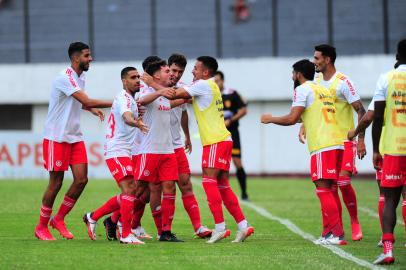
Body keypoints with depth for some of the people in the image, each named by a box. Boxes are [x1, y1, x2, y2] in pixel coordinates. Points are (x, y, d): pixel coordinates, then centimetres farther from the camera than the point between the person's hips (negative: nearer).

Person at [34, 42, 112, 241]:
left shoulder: (80, 77, 10)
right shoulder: (65, 78, -19)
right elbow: (87, 101, -27)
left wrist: (92, 109, 6)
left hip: (75, 137, 8)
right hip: (57, 137, -8)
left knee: (81, 179, -2)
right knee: (56, 183, -3)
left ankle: (59, 219, 14)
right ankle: (41, 227, 12)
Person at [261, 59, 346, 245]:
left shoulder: (303, 89, -2)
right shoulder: (323, 90, 23)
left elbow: (292, 119, -10)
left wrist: (270, 119, 5)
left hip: (323, 146, -9)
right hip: (336, 144, 9)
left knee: (323, 189, -8)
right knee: (327, 190, 13)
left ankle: (336, 234, -14)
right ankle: (328, 233, 14)